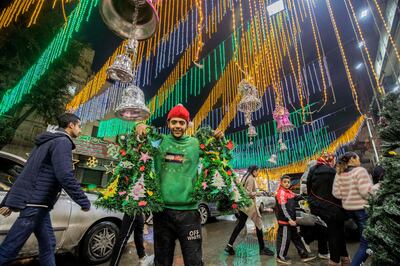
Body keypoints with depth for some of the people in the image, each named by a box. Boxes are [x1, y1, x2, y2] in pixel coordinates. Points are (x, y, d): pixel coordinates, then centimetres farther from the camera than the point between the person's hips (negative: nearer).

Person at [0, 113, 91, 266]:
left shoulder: (48, 141, 18)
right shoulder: (62, 141, -14)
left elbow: (27, 173, 20)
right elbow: (65, 176, -25)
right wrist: (84, 202, -17)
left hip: (35, 201, 10)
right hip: (35, 202, -10)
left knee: (48, 244, 15)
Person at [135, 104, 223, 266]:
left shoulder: (195, 143, 3)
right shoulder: (159, 141, 3)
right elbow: (137, 138, 12)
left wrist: (219, 140, -8)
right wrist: (140, 127, -9)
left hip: (188, 210, -1)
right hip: (162, 209, 1)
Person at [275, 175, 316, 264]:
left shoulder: (289, 192, 11)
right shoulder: (281, 192, -18)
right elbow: (283, 208, -23)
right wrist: (289, 219, -25)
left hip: (291, 219, 10)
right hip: (284, 220, -10)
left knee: (296, 237, 19)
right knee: (284, 238, 1)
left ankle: (304, 255, 32)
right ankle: (280, 257, 16)